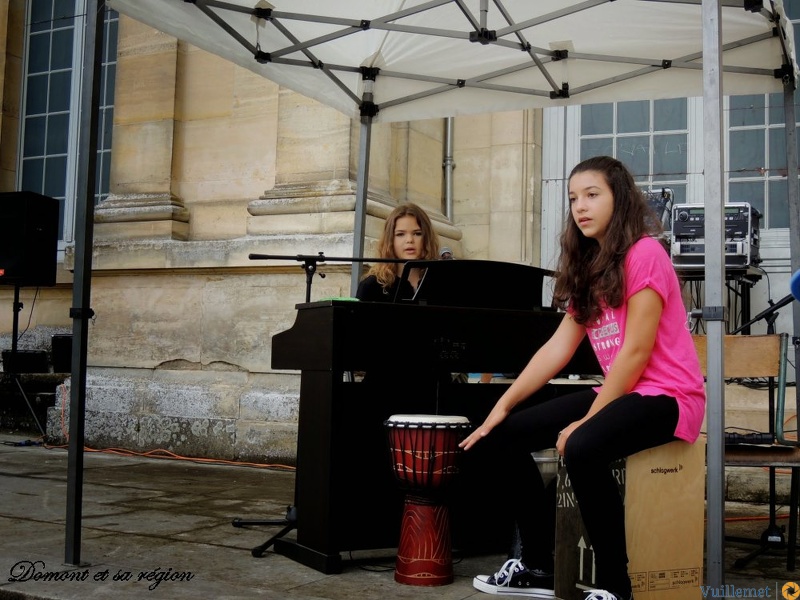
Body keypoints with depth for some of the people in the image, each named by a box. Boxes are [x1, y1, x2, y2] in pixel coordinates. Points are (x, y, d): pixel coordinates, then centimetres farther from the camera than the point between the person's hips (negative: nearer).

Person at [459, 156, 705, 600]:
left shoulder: (644, 253, -13)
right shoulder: (589, 266, 12)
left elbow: (636, 351, -19)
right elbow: (558, 347, 7)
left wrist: (584, 421, -19)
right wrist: (504, 404, -1)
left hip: (667, 396, -9)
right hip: (619, 392, 9)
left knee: (582, 448, -35)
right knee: (506, 435, 2)